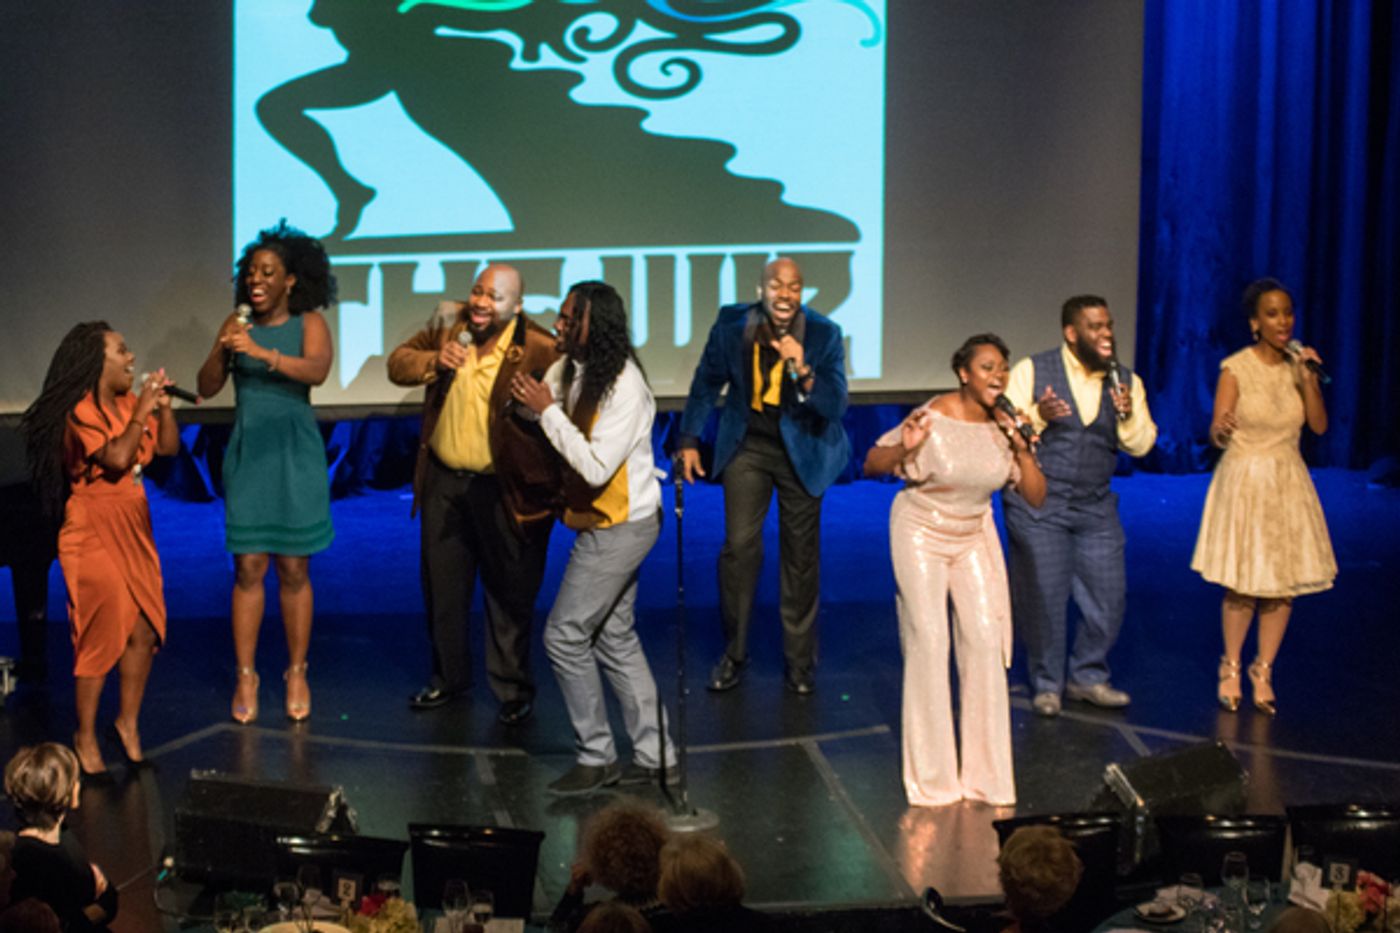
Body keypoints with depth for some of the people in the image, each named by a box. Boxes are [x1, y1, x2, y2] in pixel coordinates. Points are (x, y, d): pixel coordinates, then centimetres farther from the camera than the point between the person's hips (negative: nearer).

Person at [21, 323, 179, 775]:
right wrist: (141, 411, -19)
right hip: (94, 538, -7)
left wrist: (162, 405, -2)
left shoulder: (127, 402, 7)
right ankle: (85, 737, 10)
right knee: (102, 637, -3)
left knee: (144, 631, 7)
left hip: (133, 533, 7)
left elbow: (168, 447, 11)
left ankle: (128, 721, 24)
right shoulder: (81, 412, -15)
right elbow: (117, 457, -28)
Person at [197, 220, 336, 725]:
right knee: (248, 567, 0)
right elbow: (206, 388, 0)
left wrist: (262, 353, -34)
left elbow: (317, 370, -22)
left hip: (295, 455, -2)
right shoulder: (236, 325, 4)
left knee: (294, 570, 3)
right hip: (247, 454, 2)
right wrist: (221, 350, -18)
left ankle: (297, 674, 14)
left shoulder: (309, 323, -3)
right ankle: (246, 678, 7)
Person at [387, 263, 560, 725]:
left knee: (510, 595, 8)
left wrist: (557, 492, -31)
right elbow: (398, 364, 6)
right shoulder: (448, 322, -1)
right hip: (443, 480, 5)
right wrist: (434, 361, -15)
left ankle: (513, 690, 23)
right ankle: (449, 675, 37)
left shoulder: (538, 349, -19)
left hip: (504, 490, -5)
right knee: (442, 587, 18)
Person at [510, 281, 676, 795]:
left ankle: (596, 756, 7)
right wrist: (524, 396, -5)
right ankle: (653, 755, 22)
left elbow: (596, 467, -28)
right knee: (615, 639, 14)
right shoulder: (569, 368, 3)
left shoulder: (624, 389, -23)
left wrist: (548, 410, -24)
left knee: (565, 636, -5)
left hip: (622, 527, -9)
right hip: (601, 524, 9)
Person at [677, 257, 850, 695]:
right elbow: (707, 383, 5)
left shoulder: (824, 335, -16)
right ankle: (733, 654, 10)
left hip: (802, 449, -1)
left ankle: (800, 662, 19)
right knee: (739, 546, -6)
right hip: (747, 444, 1)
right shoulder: (732, 323, -11)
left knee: (801, 556, 5)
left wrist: (803, 370, -38)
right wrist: (689, 440, 5)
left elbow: (836, 407, -21)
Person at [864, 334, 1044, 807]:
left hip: (974, 537, 5)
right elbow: (871, 465, -16)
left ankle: (984, 772, 9)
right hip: (921, 534, -4)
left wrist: (1021, 449, -18)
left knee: (986, 640, -3)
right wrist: (903, 448, -35)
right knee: (929, 641, -7)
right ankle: (933, 778, 4)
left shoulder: (1004, 426, -6)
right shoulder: (933, 419, -20)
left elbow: (1036, 496, -3)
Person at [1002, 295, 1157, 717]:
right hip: (1037, 504, -4)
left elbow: (1141, 445, 3)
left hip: (1095, 506, 4)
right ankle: (1046, 684, 18)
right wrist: (1038, 415, -27)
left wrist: (1128, 415, -16)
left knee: (1108, 596, 5)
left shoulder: (1125, 381, 6)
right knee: (1043, 598, 1)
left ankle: (1088, 677, 24)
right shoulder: (1031, 370, -5)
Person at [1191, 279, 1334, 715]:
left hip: (1288, 484, 4)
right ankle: (1231, 670, 18)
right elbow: (1217, 436, -13)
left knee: (1283, 585, 5)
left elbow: (1319, 425, -4)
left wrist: (1307, 379, -16)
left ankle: (1263, 672, 19)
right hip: (1244, 482, -4)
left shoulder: (1300, 365, 3)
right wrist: (1221, 429, -36)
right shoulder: (1236, 369, -9)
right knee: (1241, 585, -2)